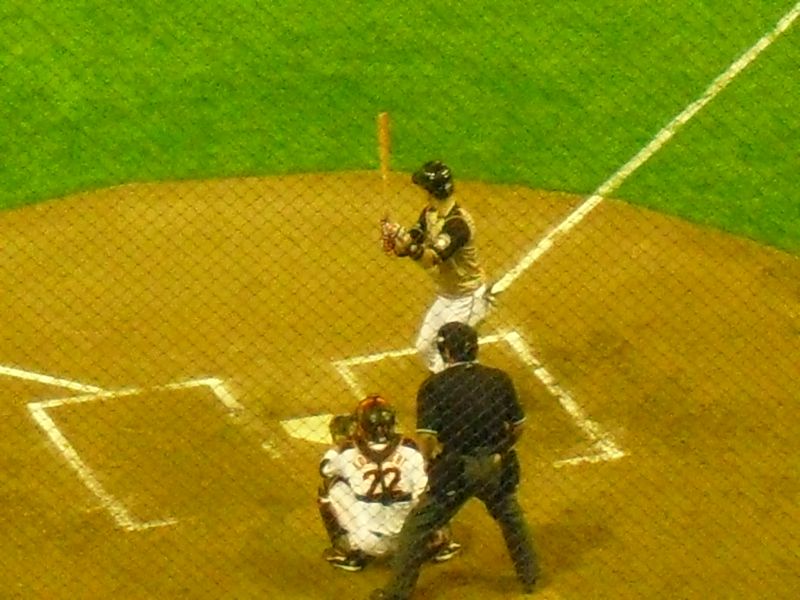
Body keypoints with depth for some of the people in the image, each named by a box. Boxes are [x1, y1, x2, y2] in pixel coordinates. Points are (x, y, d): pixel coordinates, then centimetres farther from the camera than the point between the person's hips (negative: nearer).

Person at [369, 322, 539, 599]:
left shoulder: (434, 385, -11)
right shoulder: (499, 379, 1)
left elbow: (426, 437, -16)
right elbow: (517, 426, 7)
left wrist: (434, 462, 4)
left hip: (455, 470, -4)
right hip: (496, 467, 4)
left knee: (418, 527, 10)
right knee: (511, 516, 31)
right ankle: (529, 576, 43)